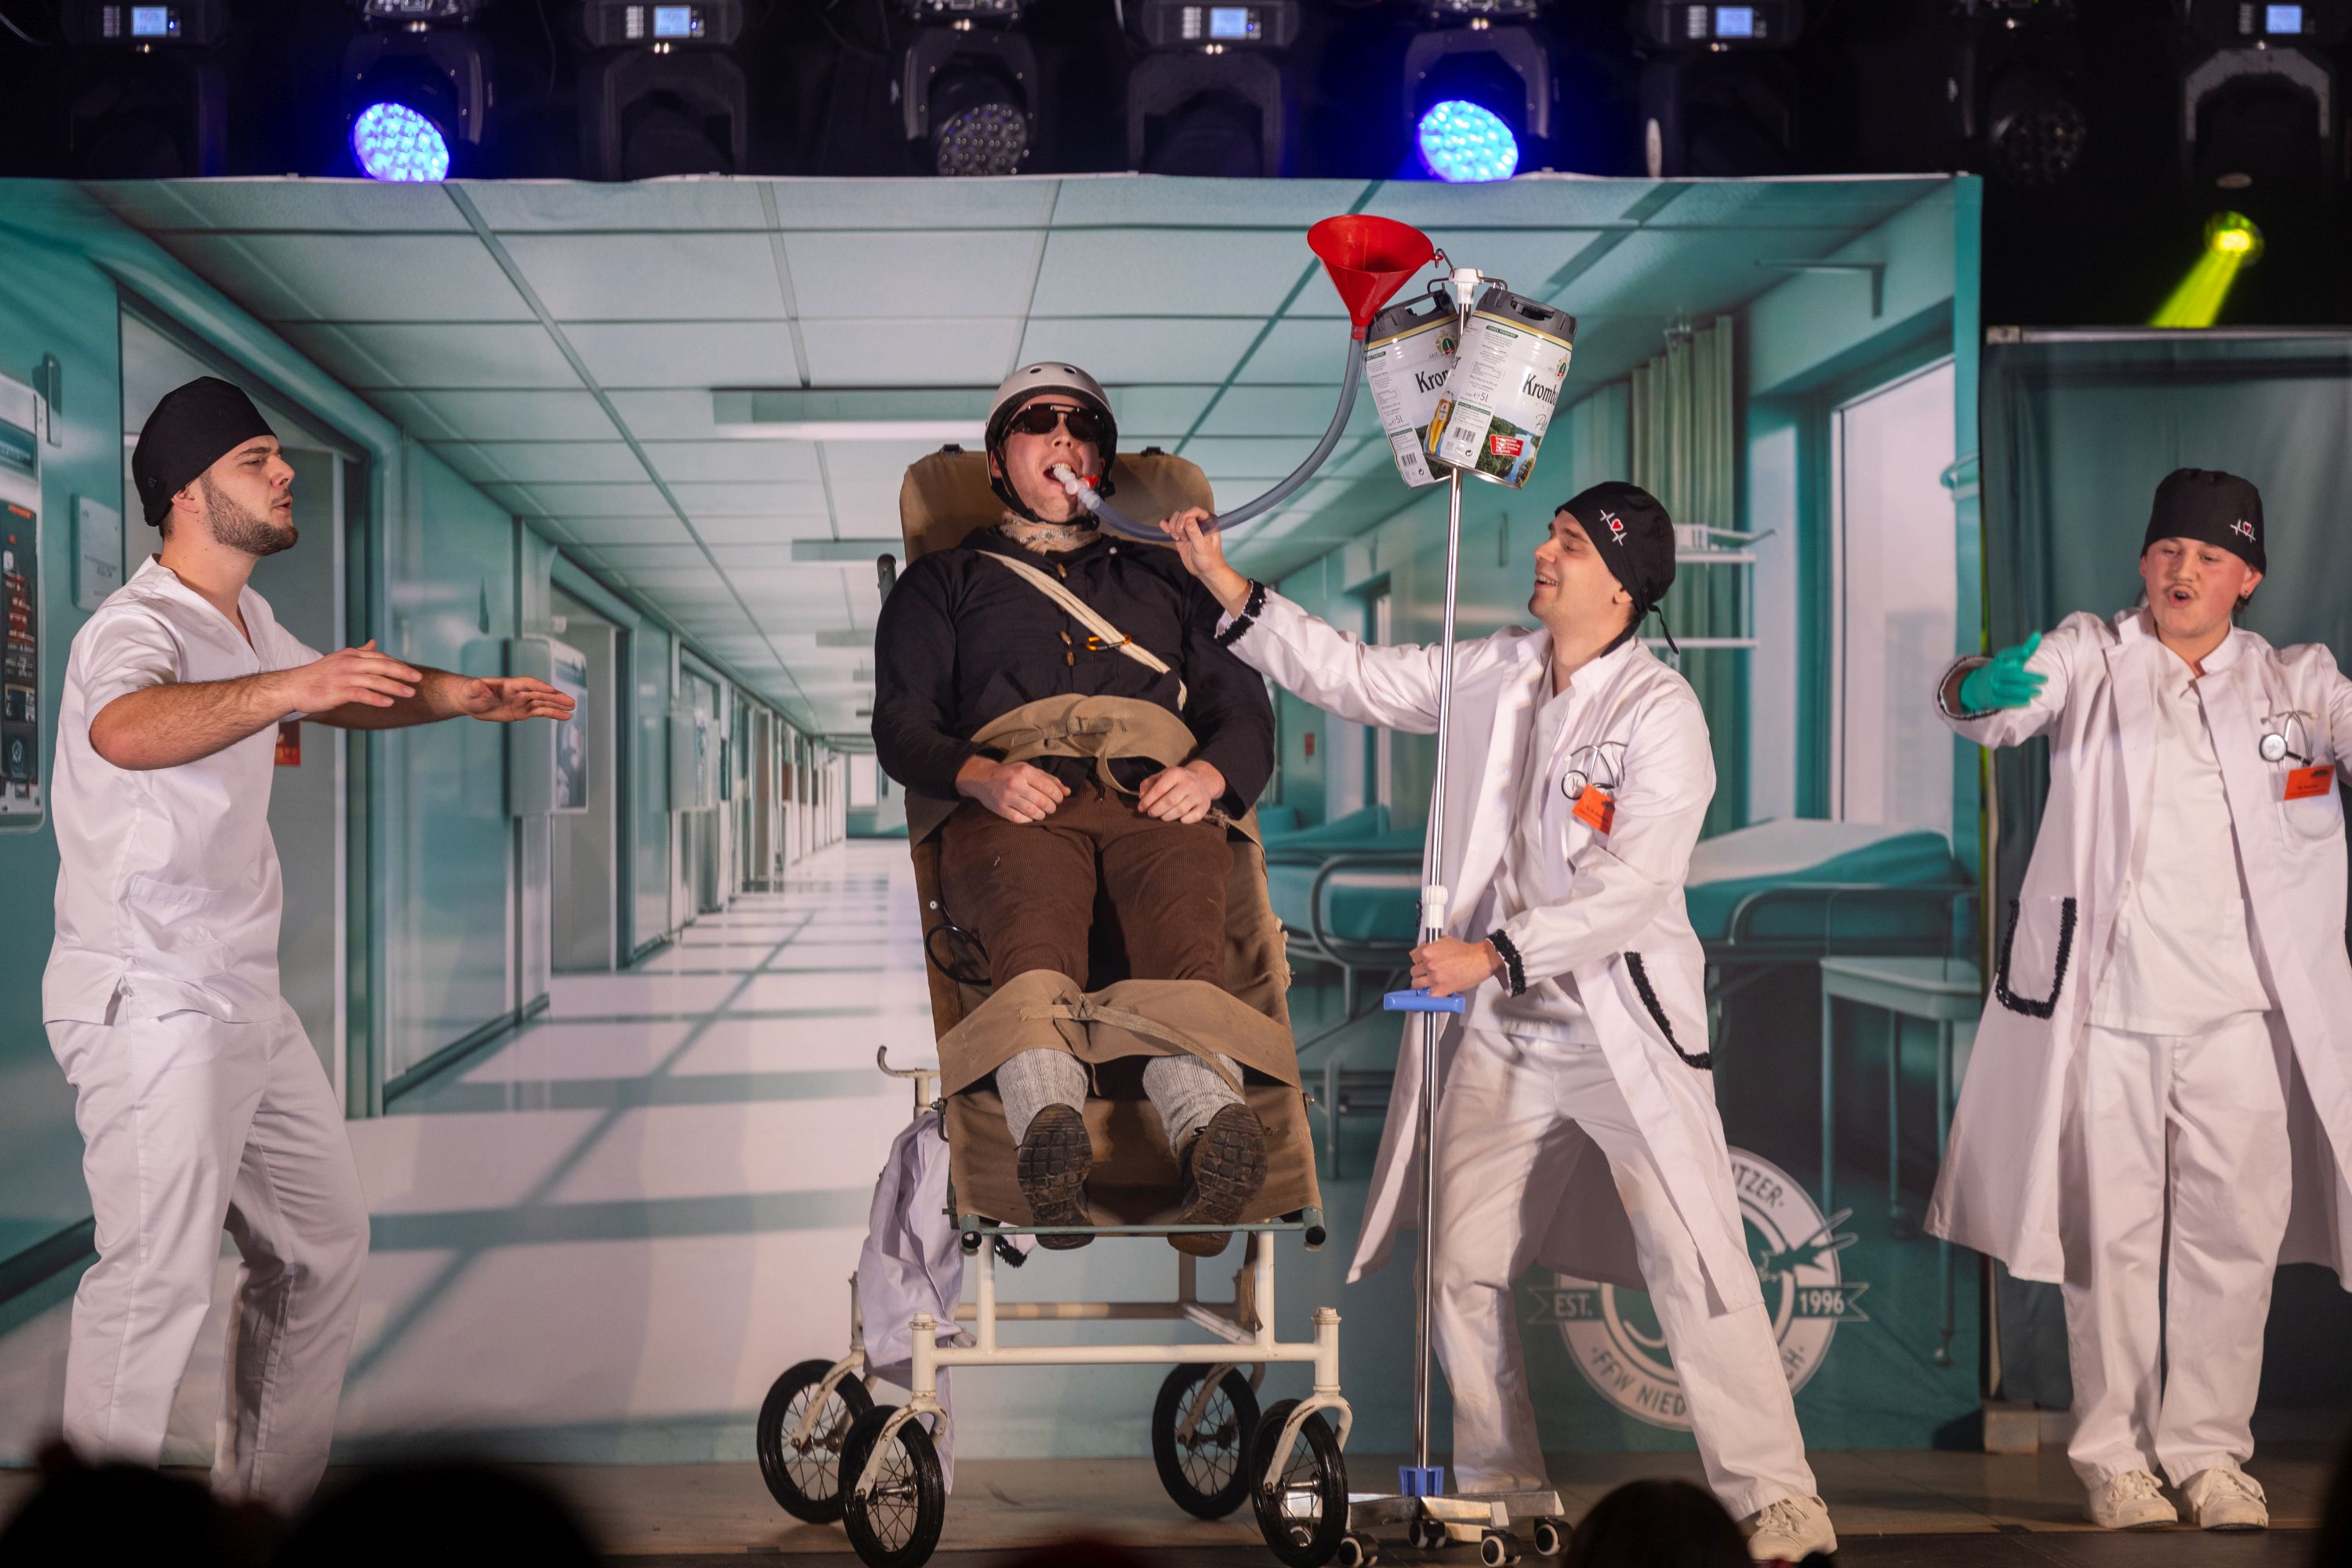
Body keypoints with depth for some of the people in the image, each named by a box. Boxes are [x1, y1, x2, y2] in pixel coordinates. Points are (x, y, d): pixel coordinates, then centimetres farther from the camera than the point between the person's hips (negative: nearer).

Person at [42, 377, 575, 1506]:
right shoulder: (137, 627, -18)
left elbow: (339, 700, 34)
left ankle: (267, 1499, 28)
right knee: (156, 1278, -14)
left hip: (245, 1002, 10)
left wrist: (461, 694, 19)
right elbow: (124, 731, -43)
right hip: (147, 1002, -10)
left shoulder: (246, 621, 12)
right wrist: (289, 686, -57)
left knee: (323, 1244, 17)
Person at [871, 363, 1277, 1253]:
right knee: (1032, 914, -39)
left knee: (1183, 914, -36)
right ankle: (1048, 1122, -64)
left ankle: (1208, 1123, -62)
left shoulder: (1163, 579, 37)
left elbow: (1245, 710, 26)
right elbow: (902, 724, 16)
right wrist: (981, 776, -7)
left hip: (1154, 802, 1)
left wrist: (1210, 773, 0)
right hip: (1013, 806, -1)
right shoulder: (946, 582, 31)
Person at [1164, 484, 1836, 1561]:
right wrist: (1229, 590, 9)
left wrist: (1494, 953, -24)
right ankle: (1498, 1476, 23)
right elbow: (1352, 677, 15)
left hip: (1623, 1029, -6)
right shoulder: (1492, 675, 7)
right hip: (1498, 1031, 6)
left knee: (1694, 1262, -10)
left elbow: (1631, 889, -20)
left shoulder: (1659, 711, -12)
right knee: (1461, 1265, 8)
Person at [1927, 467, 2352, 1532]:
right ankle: (2113, 1453, 12)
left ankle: (2208, 1448, 16)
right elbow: (2007, 707, -10)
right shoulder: (2088, 657, 7)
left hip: (2241, 1005, 2)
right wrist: (1981, 689, -35)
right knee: (2112, 1232, 2)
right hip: (2106, 998, -2)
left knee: (2234, 1230, 3)